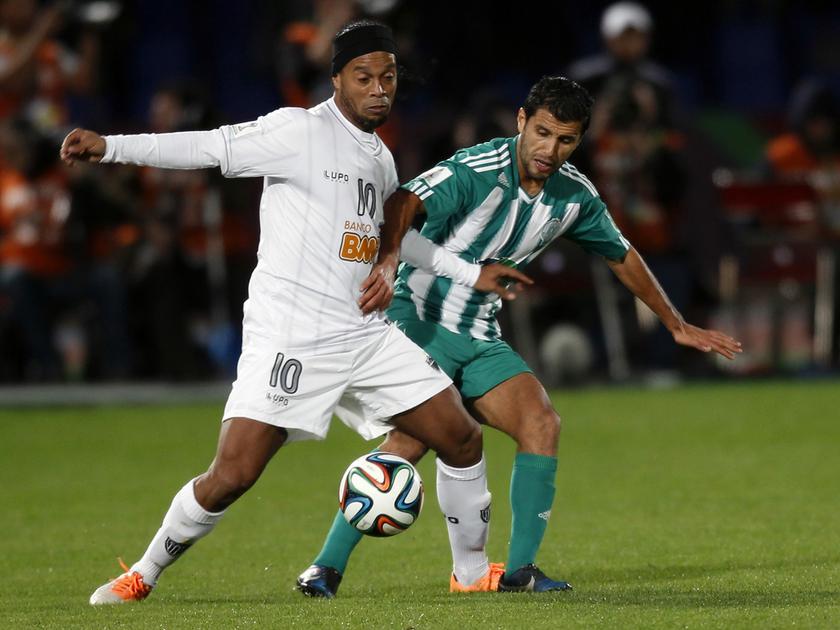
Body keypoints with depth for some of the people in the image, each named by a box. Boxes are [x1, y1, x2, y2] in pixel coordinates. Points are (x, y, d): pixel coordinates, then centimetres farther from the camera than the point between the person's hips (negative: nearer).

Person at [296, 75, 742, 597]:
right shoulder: (478, 171, -19)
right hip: (420, 318, -6)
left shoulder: (575, 195, 2)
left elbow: (623, 257, 19)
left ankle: (520, 570, -8)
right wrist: (387, 260, -54)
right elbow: (404, 204, -34)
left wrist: (678, 326, 26)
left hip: (481, 337, 6)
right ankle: (328, 567, -14)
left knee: (541, 422, -14)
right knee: (410, 441, -22)